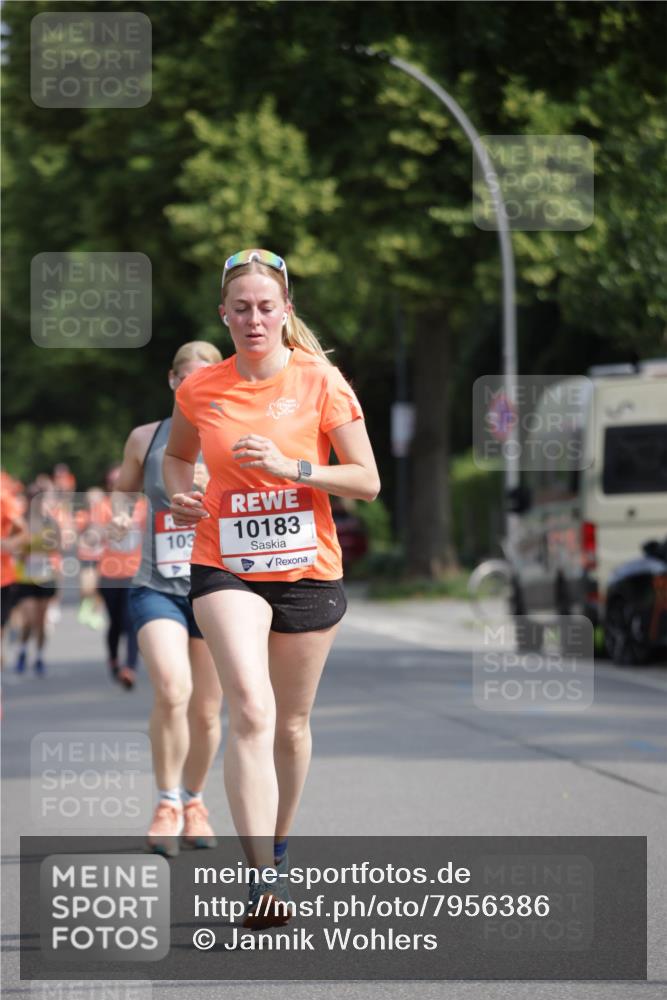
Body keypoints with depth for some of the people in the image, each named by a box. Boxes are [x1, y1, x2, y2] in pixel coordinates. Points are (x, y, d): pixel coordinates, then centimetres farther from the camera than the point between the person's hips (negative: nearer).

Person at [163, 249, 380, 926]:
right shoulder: (199, 389, 1)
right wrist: (181, 495, -1)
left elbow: (367, 480, -5)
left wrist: (289, 467, -18)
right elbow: (177, 454, 21)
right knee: (250, 710, -19)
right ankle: (262, 880, -24)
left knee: (291, 724, 11)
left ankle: (276, 844, 36)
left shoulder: (319, 381, -4)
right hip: (225, 569, -1)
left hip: (308, 570, 1)